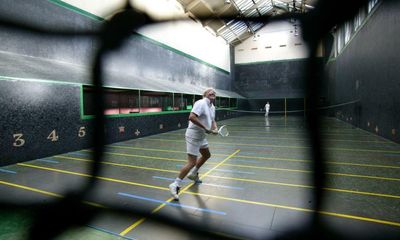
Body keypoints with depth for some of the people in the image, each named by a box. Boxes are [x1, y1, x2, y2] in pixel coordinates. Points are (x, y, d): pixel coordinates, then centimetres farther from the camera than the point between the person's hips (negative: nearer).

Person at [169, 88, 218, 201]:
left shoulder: (212, 107, 11)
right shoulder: (201, 103, -18)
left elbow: (212, 120, 21)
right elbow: (192, 117, -30)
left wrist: (215, 128, 0)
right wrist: (205, 128, -27)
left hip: (201, 136, 10)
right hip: (194, 135, -10)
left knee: (207, 155, 26)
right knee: (192, 162, -11)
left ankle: (193, 173, 44)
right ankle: (175, 185, 0)